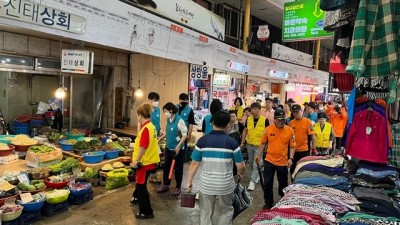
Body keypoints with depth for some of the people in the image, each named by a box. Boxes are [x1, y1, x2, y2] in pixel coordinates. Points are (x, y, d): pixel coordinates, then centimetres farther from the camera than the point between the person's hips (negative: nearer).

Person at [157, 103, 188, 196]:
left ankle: (178, 187, 22)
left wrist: (178, 146, -23)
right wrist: (160, 139, 11)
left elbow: (185, 135, -18)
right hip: (168, 148, 7)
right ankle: (165, 185, 31)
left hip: (177, 149, -7)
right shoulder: (168, 120, 4)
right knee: (166, 166, 15)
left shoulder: (179, 120, -19)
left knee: (178, 168, 7)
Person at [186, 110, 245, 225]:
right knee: (226, 210, 24)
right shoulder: (232, 142, -9)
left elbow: (194, 164, -4)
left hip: (206, 184, 1)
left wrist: (189, 181, 7)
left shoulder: (202, 141, -7)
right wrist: (241, 174, 19)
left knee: (205, 214, 18)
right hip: (226, 184, 0)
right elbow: (241, 166, -4)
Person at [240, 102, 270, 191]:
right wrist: (242, 142, 7)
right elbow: (245, 131, 9)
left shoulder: (265, 120, -10)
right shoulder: (248, 119, 1)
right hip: (249, 145, 5)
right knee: (251, 163, 18)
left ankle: (253, 182, 6)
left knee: (256, 164, -4)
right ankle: (257, 175, 41)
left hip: (259, 145, -4)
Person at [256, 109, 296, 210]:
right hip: (269, 160, 0)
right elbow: (263, 143, 3)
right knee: (267, 183, 6)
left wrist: (291, 158, -13)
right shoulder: (268, 129, -6)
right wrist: (259, 156, 3)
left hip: (283, 162, 0)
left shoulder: (290, 130, -7)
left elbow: (292, 146, -3)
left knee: (283, 183, 15)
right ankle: (268, 203, 24)